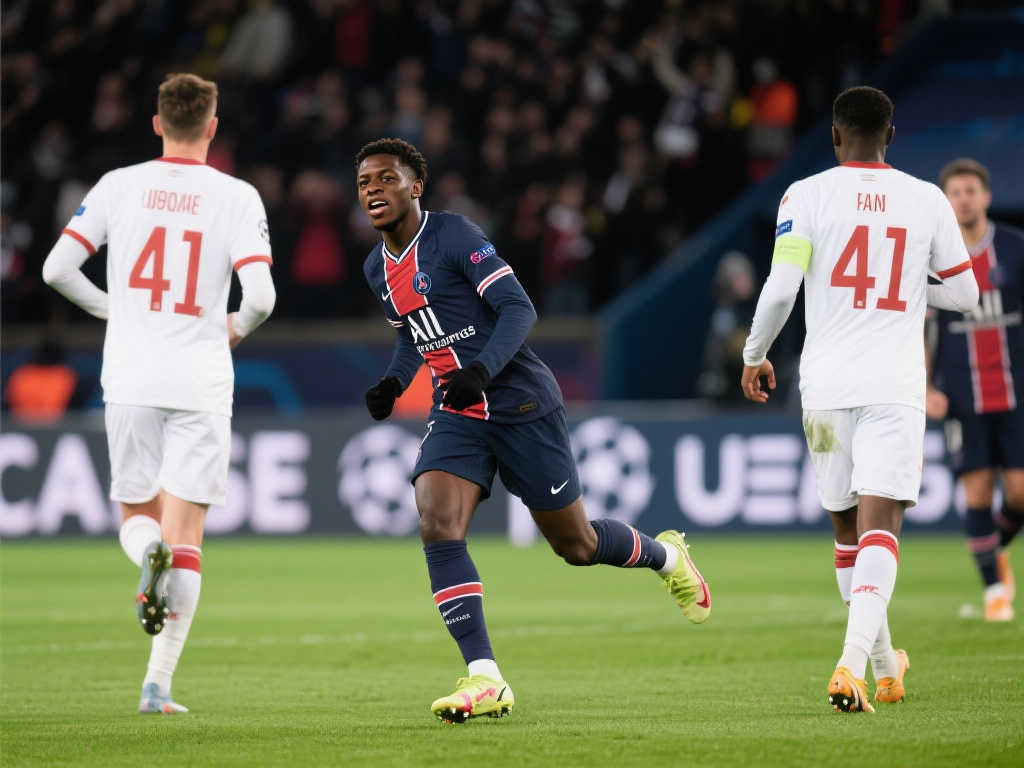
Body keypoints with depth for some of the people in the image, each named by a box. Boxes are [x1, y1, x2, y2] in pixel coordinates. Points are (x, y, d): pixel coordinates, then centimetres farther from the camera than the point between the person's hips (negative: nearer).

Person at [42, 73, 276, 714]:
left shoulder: (119, 186, 2)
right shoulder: (237, 197, -3)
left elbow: (56, 268, -1)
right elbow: (261, 296, -13)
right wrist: (237, 327, 10)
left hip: (129, 378, 2)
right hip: (201, 383, -1)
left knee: (137, 517, 17)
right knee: (187, 534, 3)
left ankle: (149, 553, -21)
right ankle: (158, 684, -5)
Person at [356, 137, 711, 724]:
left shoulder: (453, 235, -13)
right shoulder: (378, 269, 10)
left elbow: (519, 308, -17)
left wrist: (481, 369, -31)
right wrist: (394, 384, 6)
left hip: (522, 404, -6)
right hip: (456, 415, 6)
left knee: (576, 545, 5)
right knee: (438, 527, -20)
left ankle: (667, 556, 39)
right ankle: (486, 681, -21)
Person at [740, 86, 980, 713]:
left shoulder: (806, 196, -1)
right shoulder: (927, 201, 4)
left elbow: (781, 289, -8)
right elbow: (965, 293, 11)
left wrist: (755, 354, 8)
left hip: (826, 382, 1)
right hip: (895, 385, -1)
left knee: (848, 526, 16)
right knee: (879, 525, -8)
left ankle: (884, 666, 26)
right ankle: (852, 662, -28)